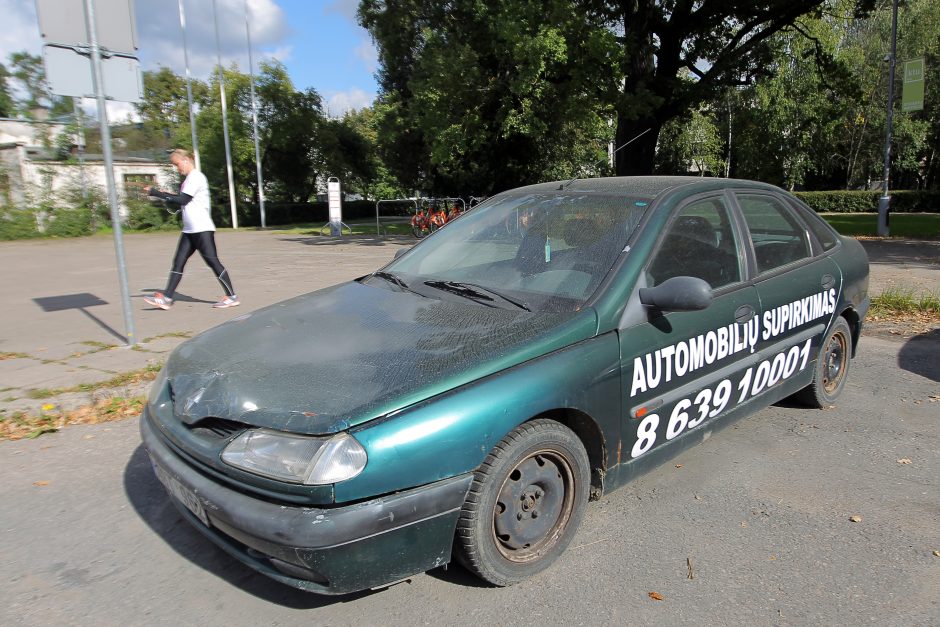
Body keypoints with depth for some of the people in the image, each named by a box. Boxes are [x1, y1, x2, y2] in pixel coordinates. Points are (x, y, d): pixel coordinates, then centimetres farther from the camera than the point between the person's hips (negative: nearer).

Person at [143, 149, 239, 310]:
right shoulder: (189, 179, 19)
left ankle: (232, 297, -1)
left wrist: (157, 193, -13)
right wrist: (167, 195, 7)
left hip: (202, 228, -9)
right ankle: (166, 298, 6)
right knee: (178, 262, 5)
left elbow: (183, 200, -16)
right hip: (189, 230, 9)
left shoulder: (196, 177, -10)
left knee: (213, 261, -7)